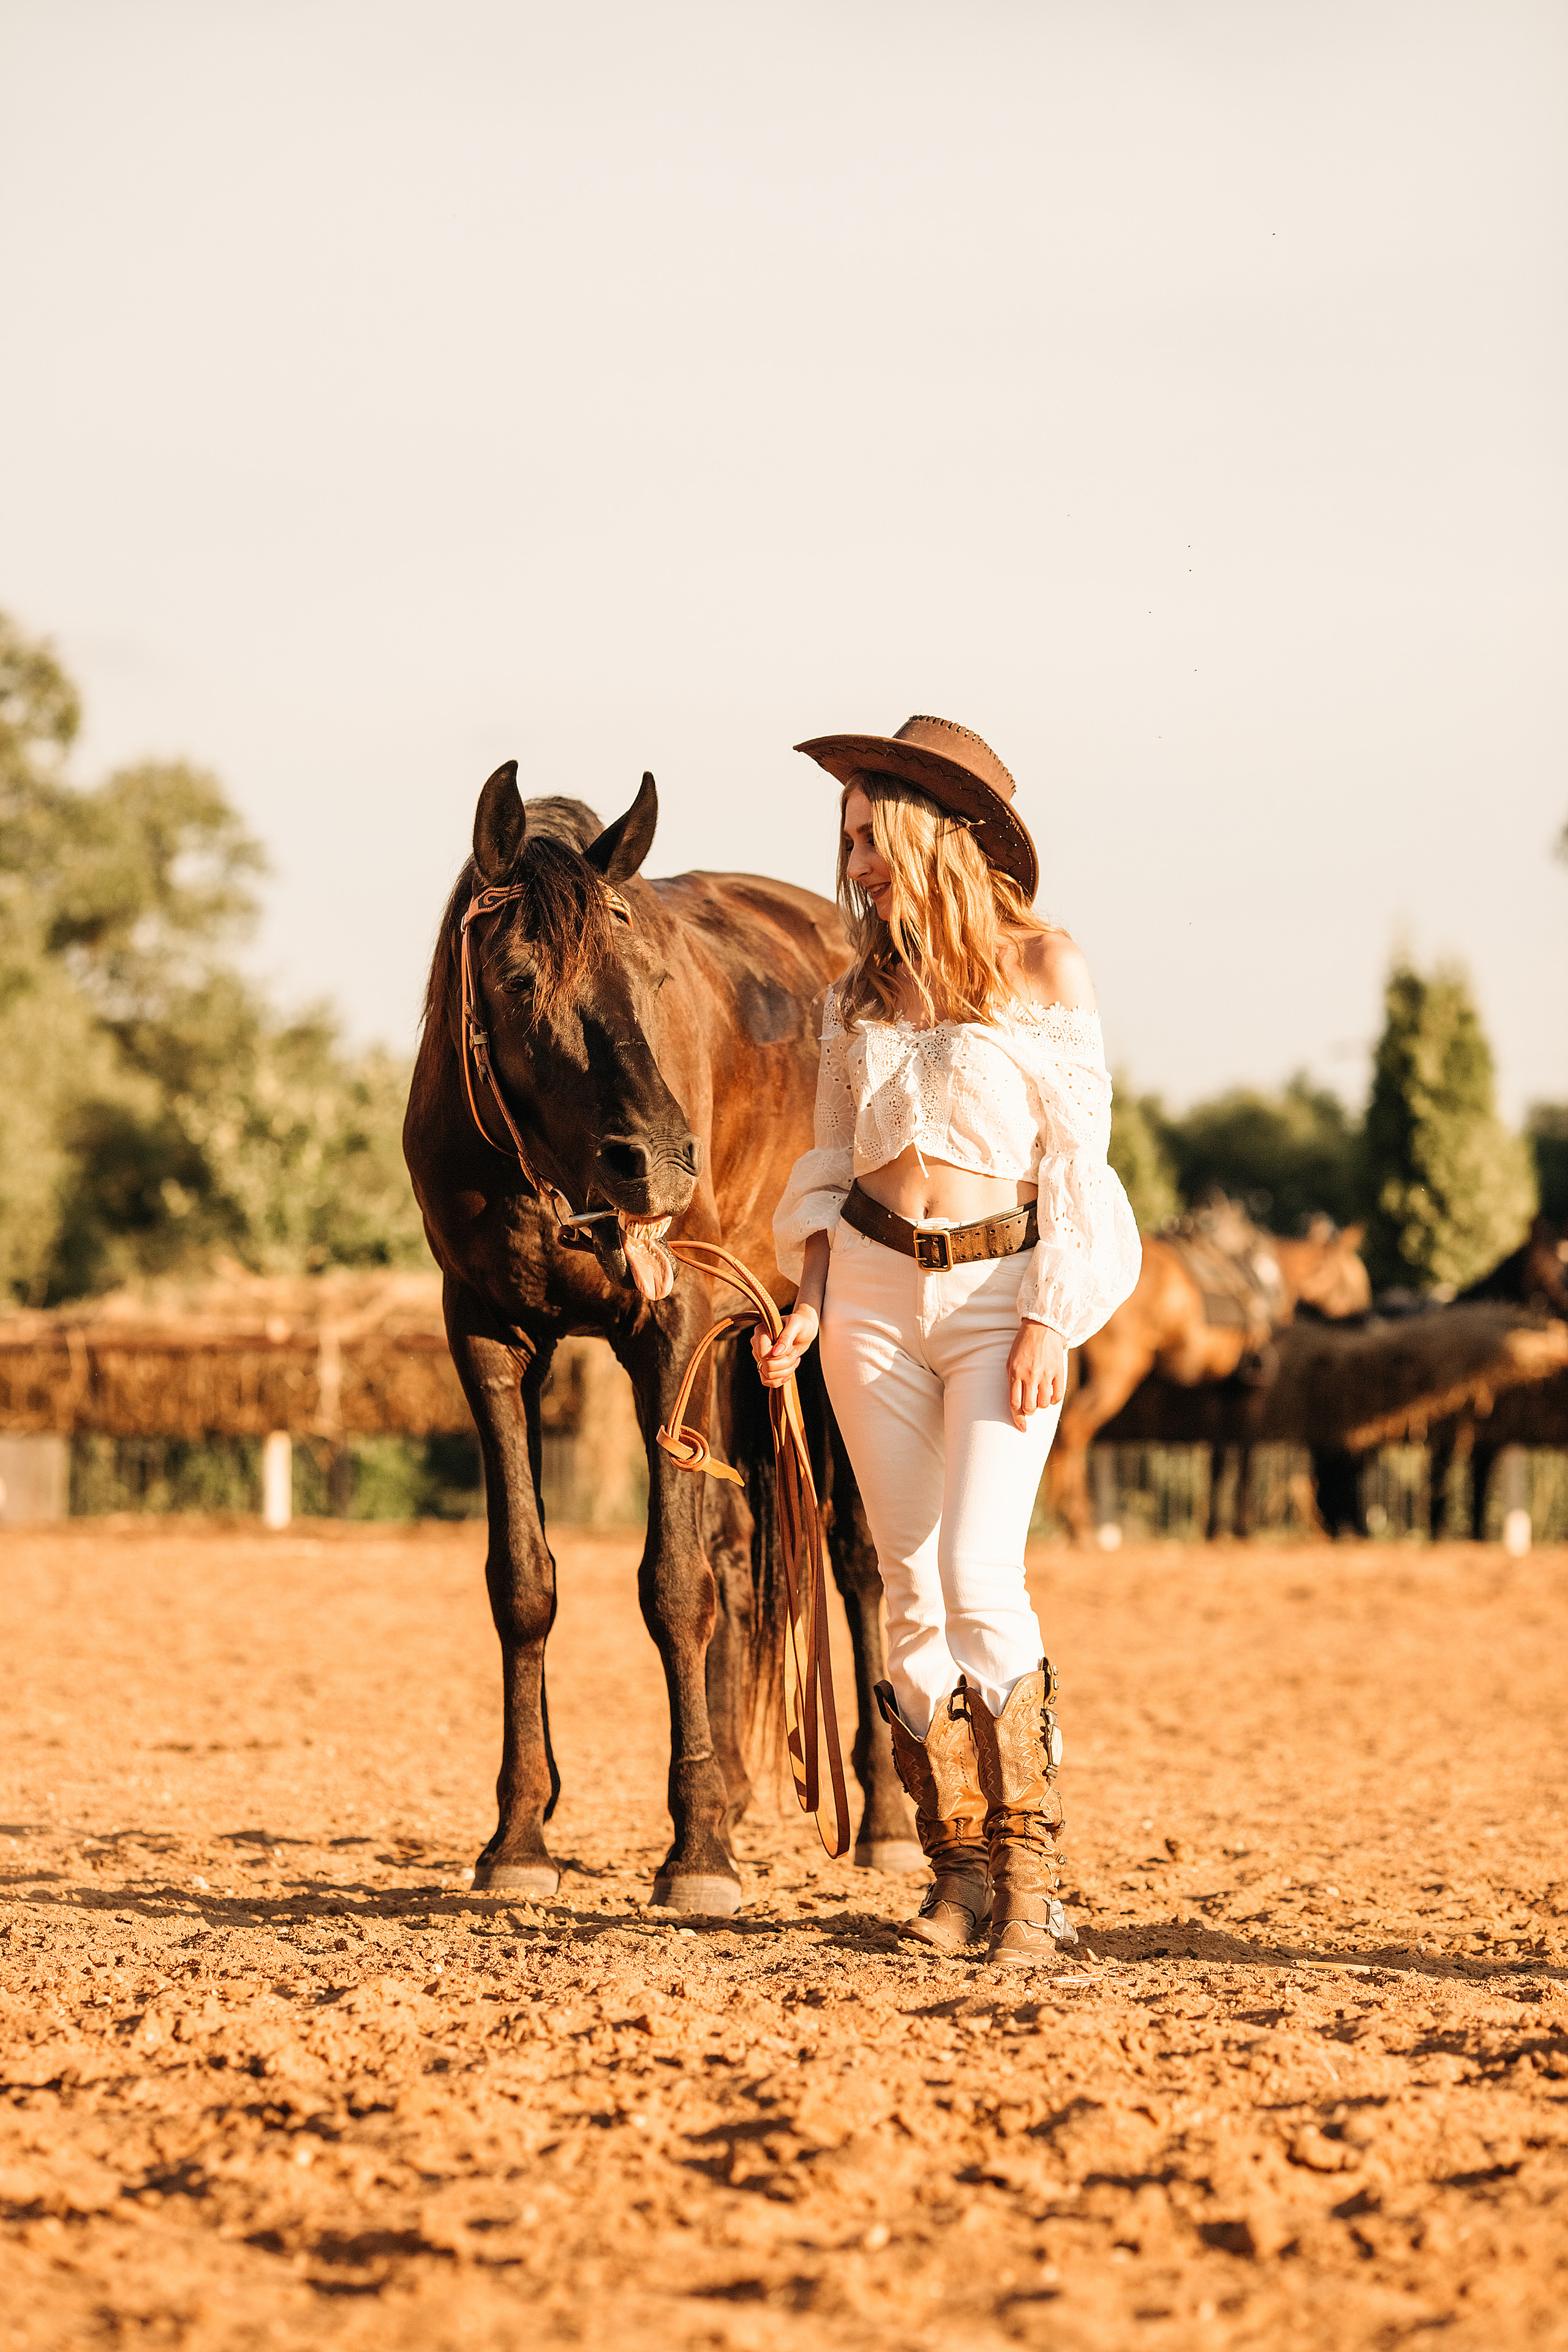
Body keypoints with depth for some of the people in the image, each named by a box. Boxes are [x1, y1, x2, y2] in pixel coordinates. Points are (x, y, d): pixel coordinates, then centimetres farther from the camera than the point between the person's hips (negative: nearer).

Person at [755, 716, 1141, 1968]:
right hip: (874, 1287, 5)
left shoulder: (1043, 967, -3)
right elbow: (833, 1164, 14)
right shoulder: (860, 991, 10)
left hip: (1002, 1287, -4)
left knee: (981, 1578, -15)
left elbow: (1078, 1156, -5)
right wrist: (810, 1305, 0)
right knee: (914, 1586, 3)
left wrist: (1051, 1322, -12)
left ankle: (1032, 1874, -9)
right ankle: (958, 1867, 10)